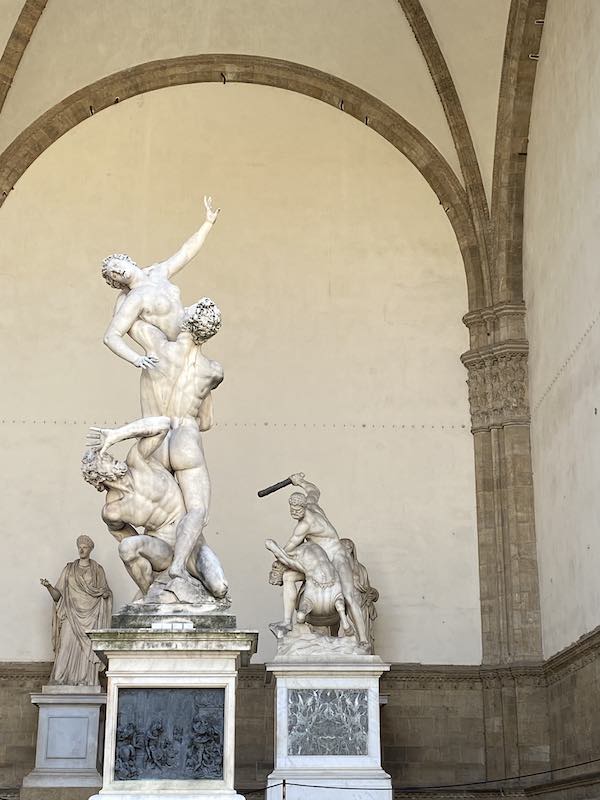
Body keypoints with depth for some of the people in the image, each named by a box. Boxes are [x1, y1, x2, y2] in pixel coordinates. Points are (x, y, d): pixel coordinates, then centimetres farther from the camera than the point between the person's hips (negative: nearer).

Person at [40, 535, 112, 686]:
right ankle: (62, 681, -11)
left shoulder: (97, 570, 9)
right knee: (67, 646, -12)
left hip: (90, 617, 0)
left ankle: (85, 682, -6)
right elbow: (58, 595, 7)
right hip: (72, 615, 1)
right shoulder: (69, 569, 11)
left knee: (87, 649, -8)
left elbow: (104, 594, 11)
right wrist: (48, 586, -11)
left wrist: (105, 593, -12)